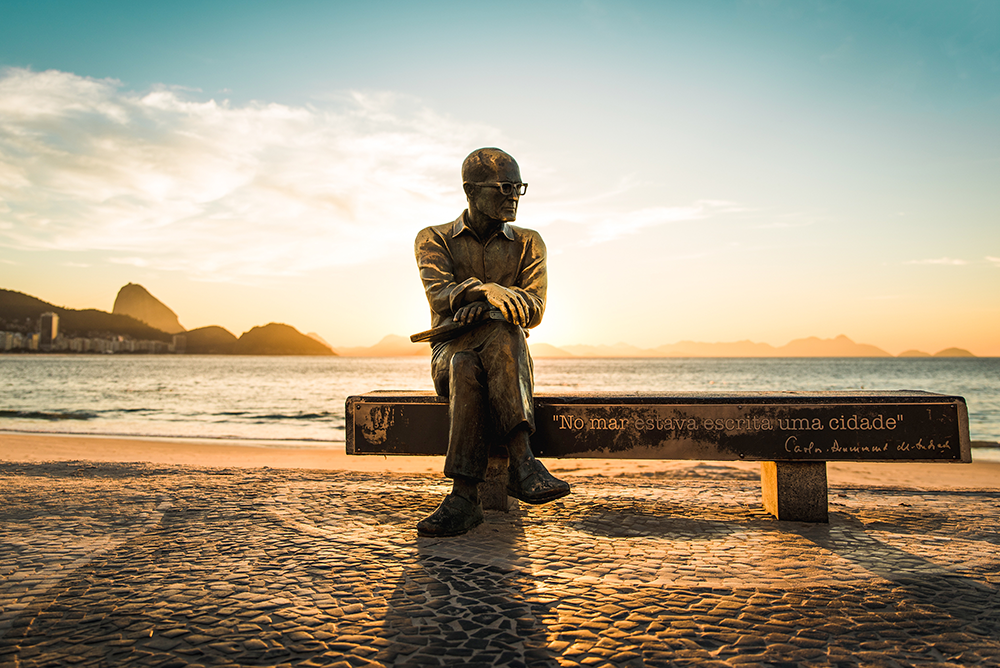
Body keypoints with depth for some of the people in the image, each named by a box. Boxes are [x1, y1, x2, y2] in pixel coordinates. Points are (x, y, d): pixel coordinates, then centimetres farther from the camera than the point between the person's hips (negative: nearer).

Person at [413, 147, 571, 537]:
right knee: (466, 368, -38)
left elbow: (534, 311, -4)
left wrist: (484, 303, -24)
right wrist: (487, 290, -34)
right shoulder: (433, 240, 7)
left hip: (509, 359, 1)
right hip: (450, 354, -1)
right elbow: (439, 296, -13)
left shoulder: (528, 243, 11)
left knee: (499, 334, -37)